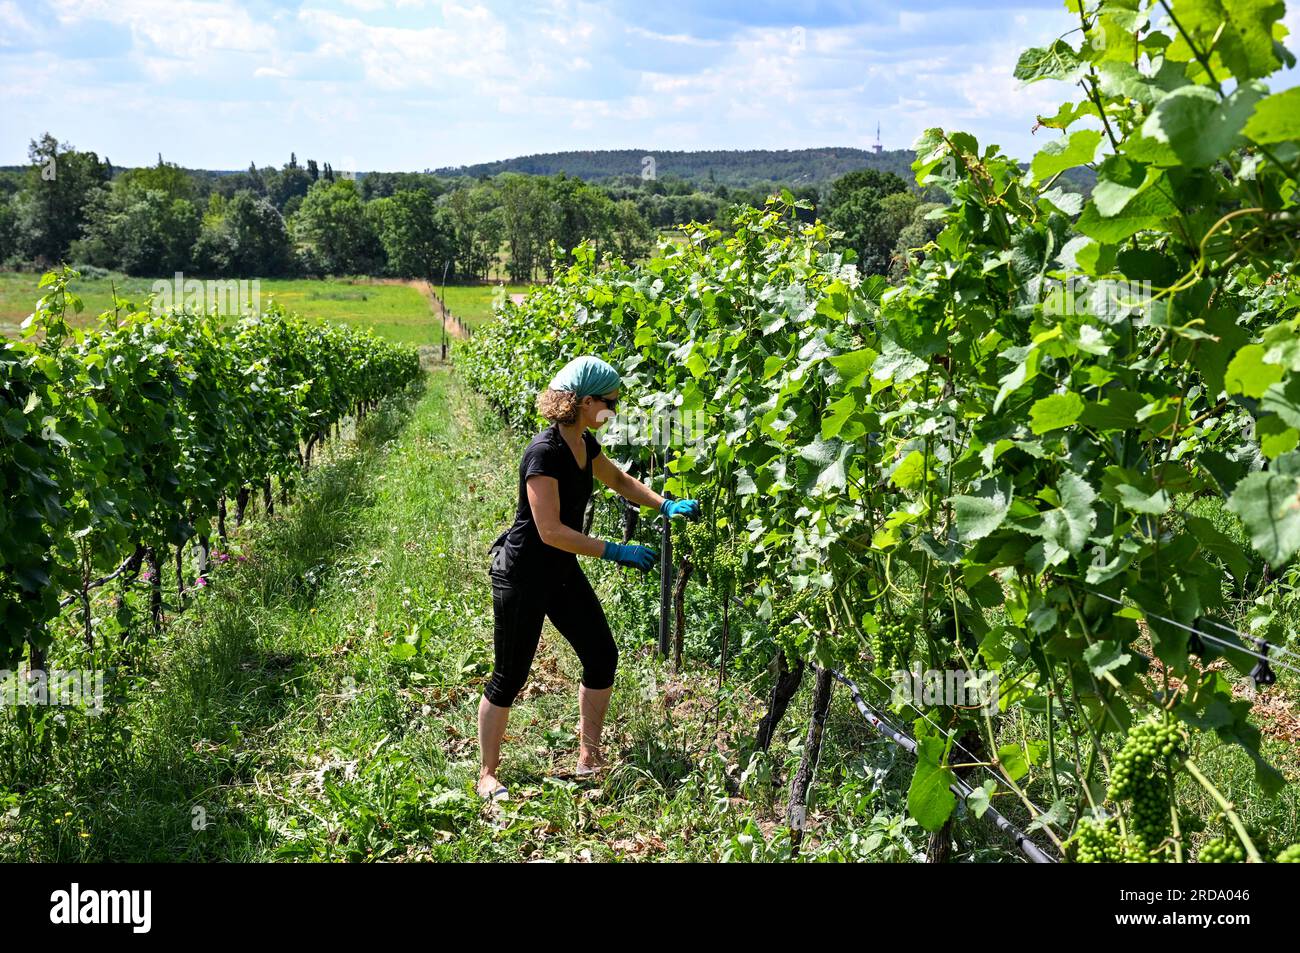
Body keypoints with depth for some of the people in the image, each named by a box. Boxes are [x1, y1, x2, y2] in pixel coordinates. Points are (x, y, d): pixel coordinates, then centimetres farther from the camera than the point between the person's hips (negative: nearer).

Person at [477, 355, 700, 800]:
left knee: (602, 657, 9)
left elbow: (619, 480, 22)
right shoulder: (545, 452, -26)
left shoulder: (583, 443, 2)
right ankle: (487, 776, 15)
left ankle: (589, 757, 23)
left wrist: (667, 506, 9)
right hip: (522, 576, -9)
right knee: (510, 676, 1)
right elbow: (551, 531, -27)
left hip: (562, 572, 9)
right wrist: (616, 552, -25)